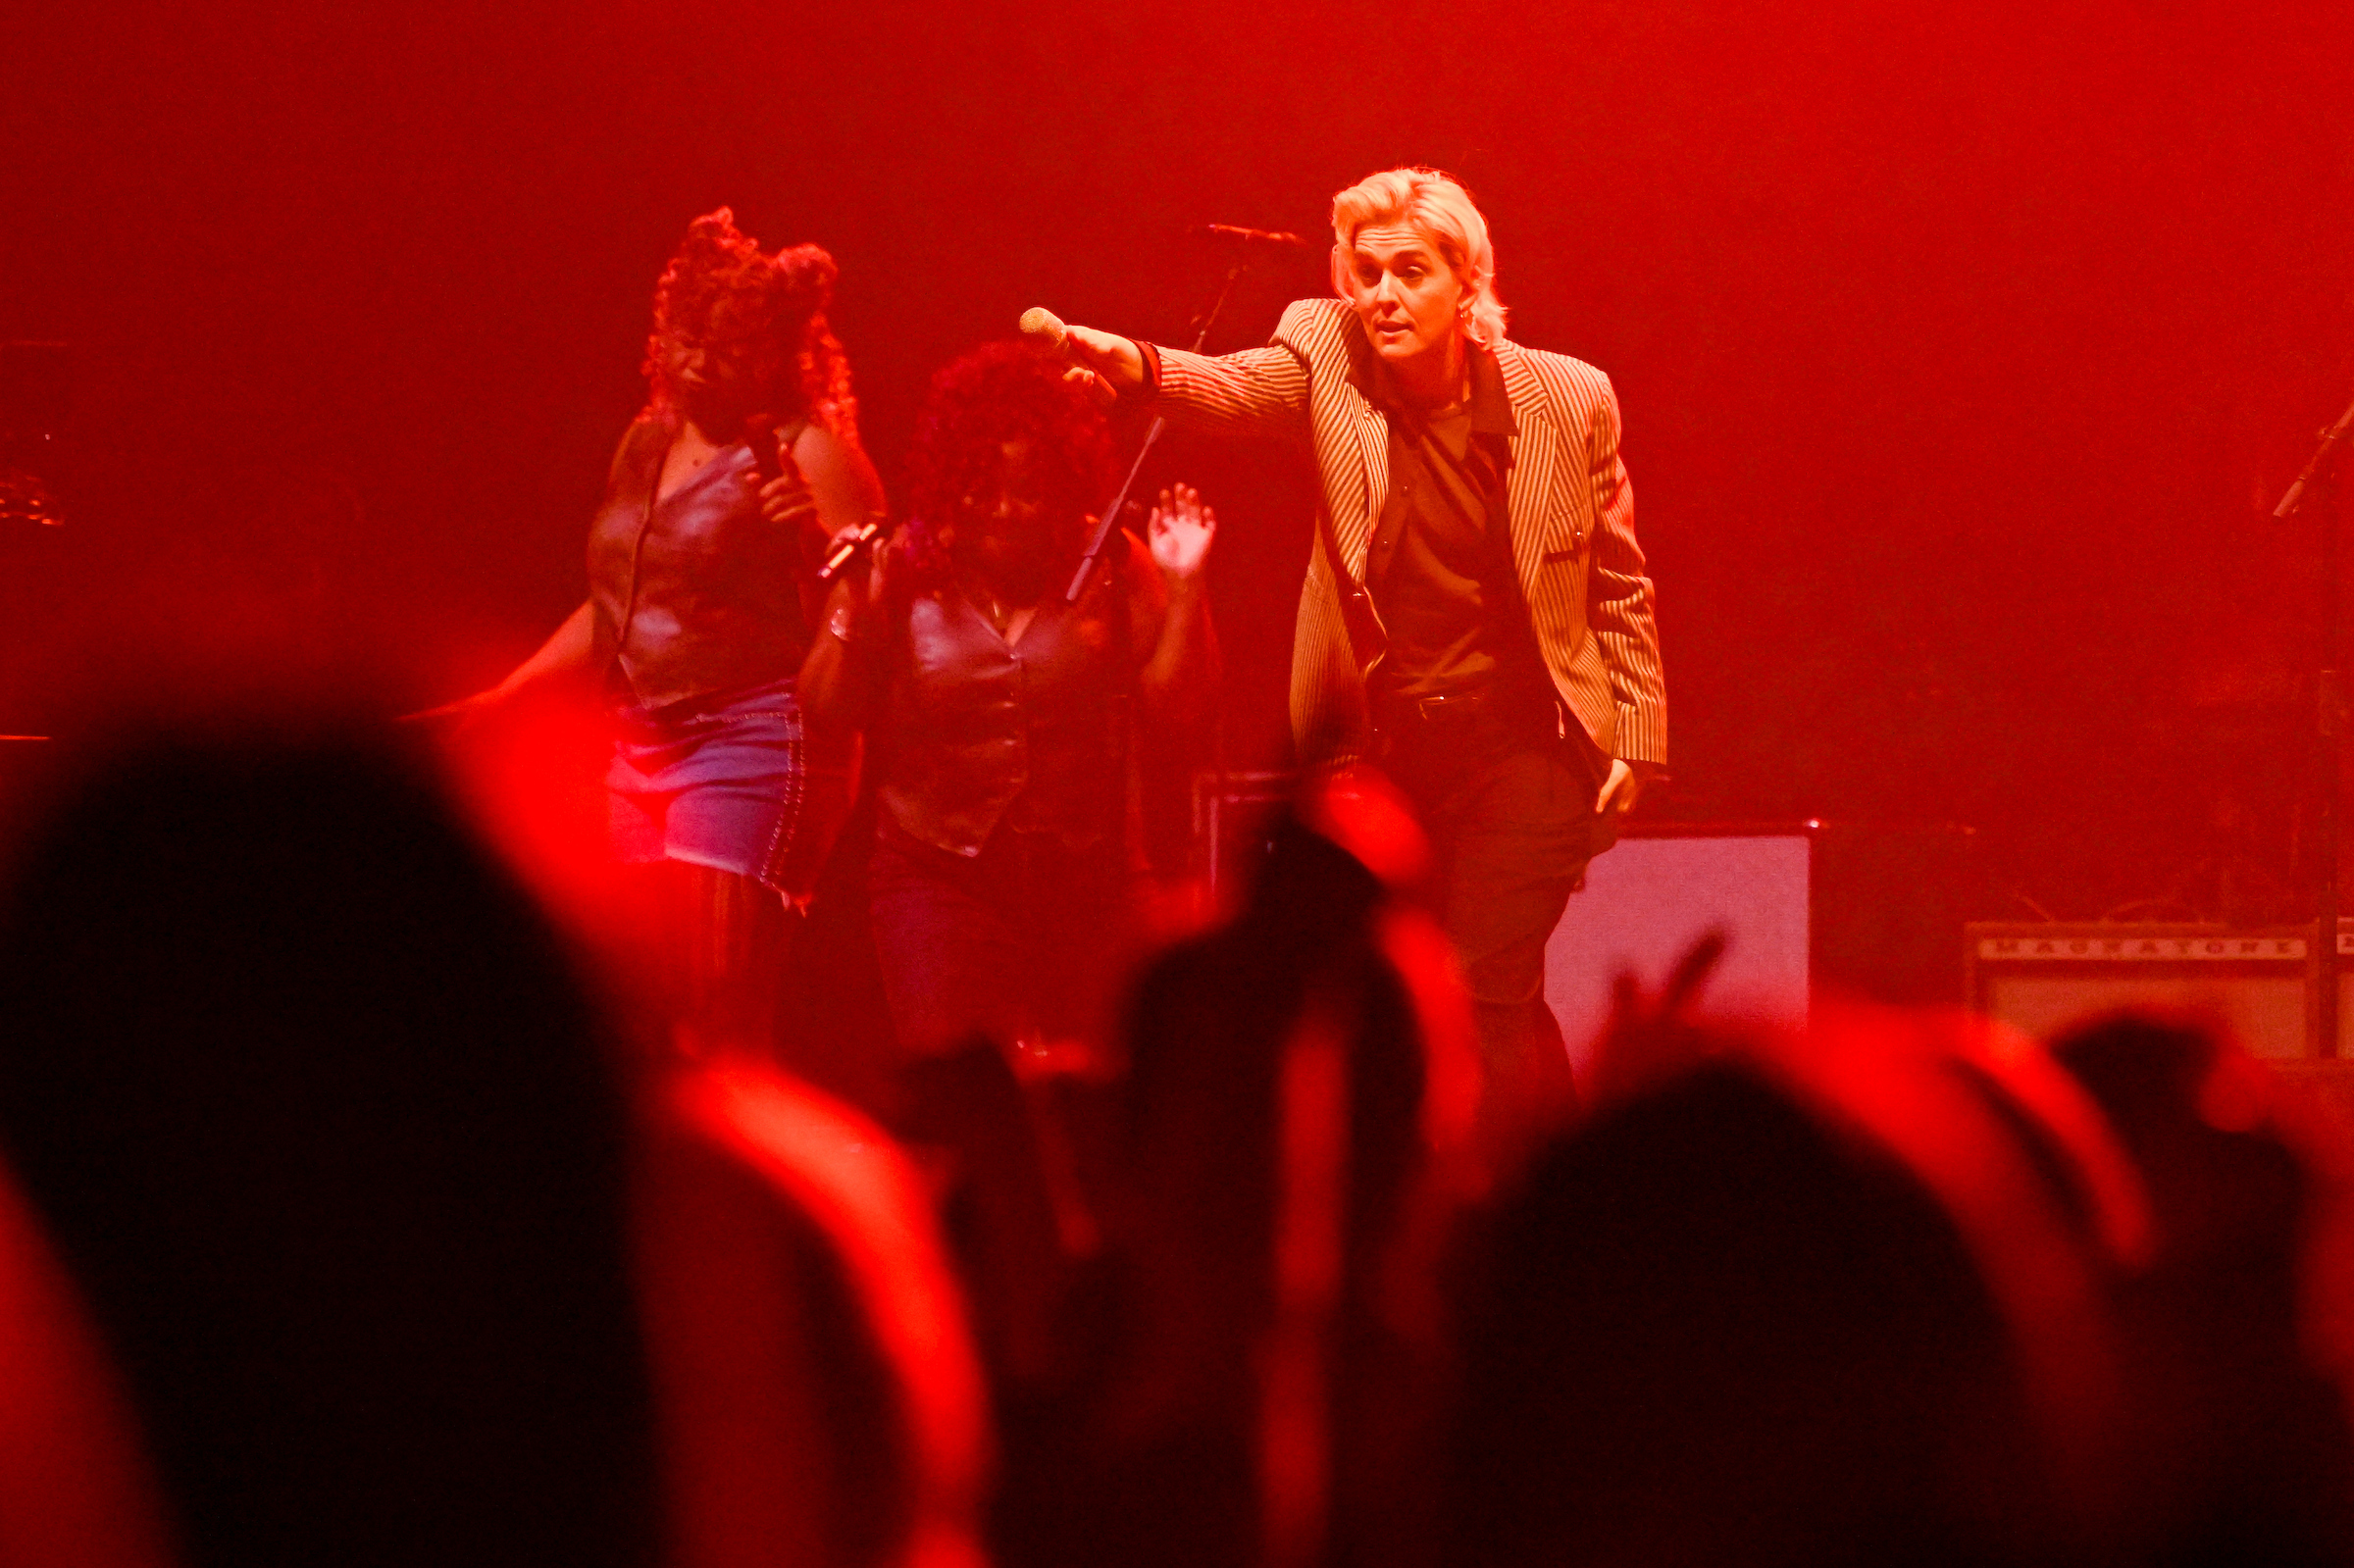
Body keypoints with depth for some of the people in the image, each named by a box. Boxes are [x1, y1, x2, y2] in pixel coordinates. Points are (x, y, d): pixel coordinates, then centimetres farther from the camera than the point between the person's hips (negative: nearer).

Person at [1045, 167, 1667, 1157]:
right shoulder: (1328, 353, -3)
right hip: (1376, 740, 3)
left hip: (1519, 741, -3)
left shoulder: (1568, 398, -4)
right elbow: (1239, 387, -24)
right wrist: (1140, 367, -46)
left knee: (1481, 995, -13)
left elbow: (1619, 586, 6)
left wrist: (1632, 738, 2)